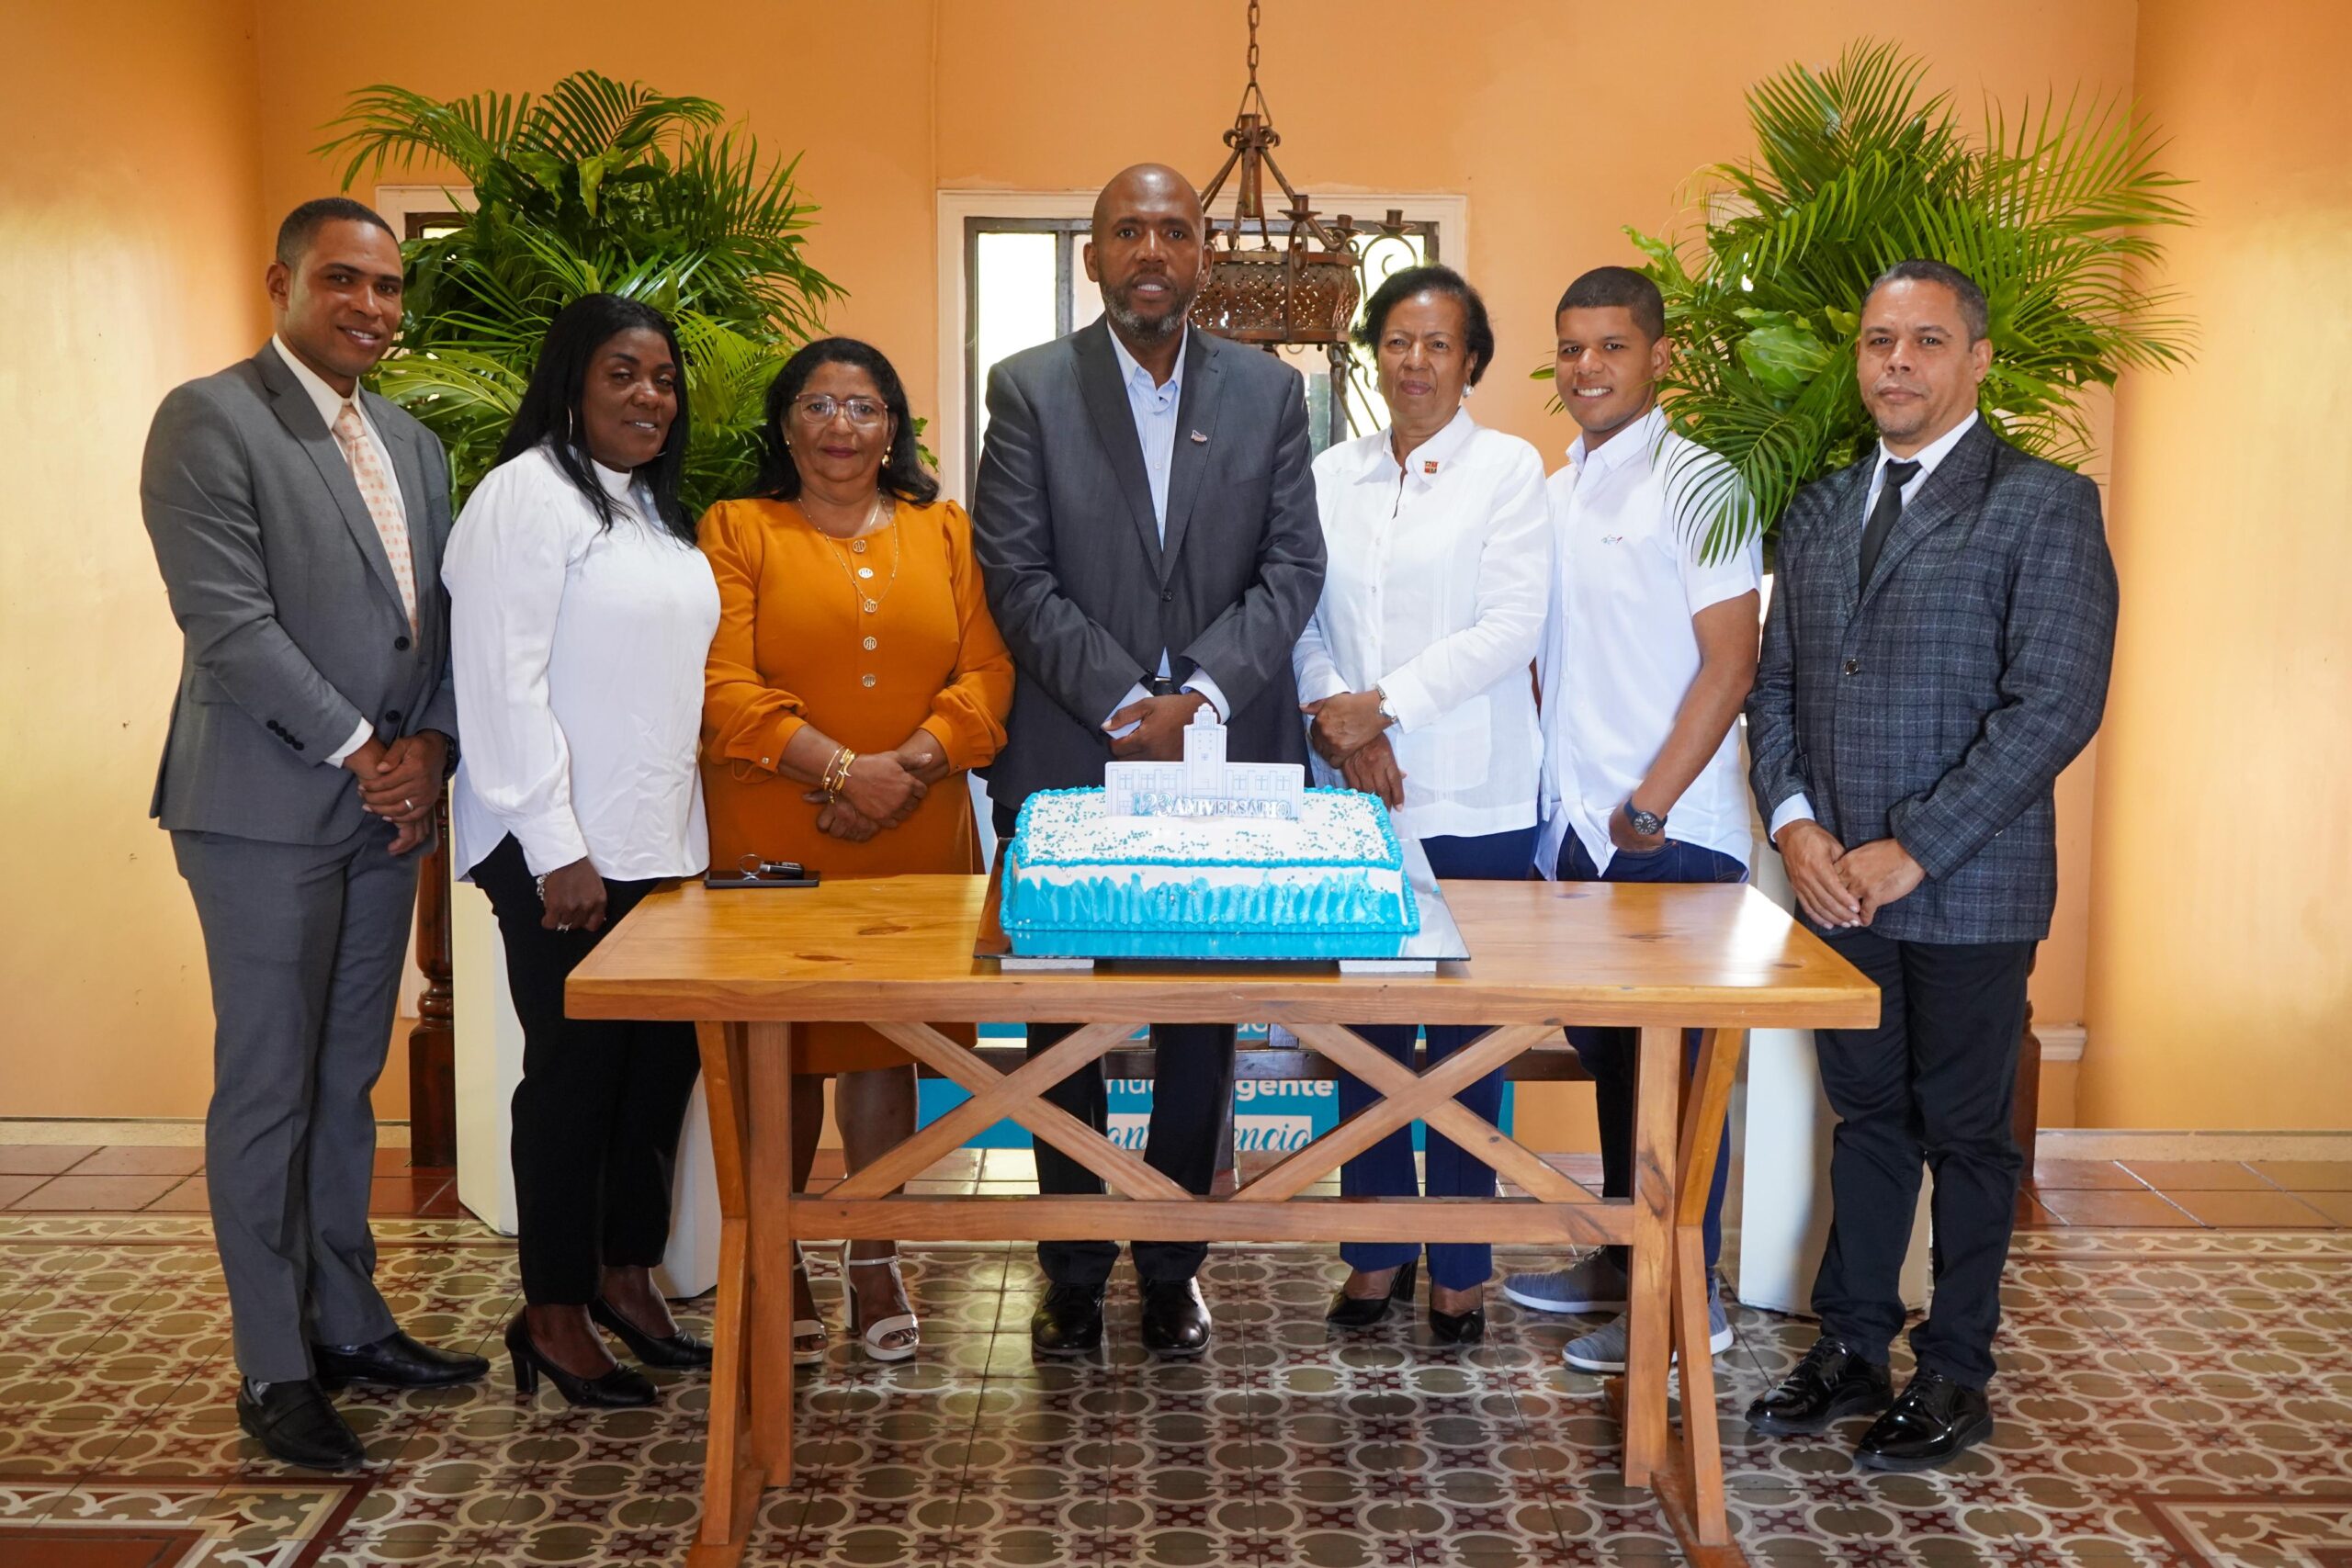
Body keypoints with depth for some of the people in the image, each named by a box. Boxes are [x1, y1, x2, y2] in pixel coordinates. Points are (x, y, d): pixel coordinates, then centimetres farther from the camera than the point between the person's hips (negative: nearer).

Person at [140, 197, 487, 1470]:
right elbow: (227, 622, -15)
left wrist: (428, 746, -3)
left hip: (387, 807, 7)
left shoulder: (412, 444, 16)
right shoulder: (209, 421, -7)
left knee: (347, 1080, 14)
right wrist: (358, 751, -14)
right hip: (269, 808, -7)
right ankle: (275, 1370, 9)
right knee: (268, 1091, 0)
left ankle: (347, 1320, 25)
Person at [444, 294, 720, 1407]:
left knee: (662, 1059, 10)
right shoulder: (527, 494, -10)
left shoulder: (653, 510, 17)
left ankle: (625, 1275, 25)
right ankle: (553, 1315, 13)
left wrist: (684, 833, 15)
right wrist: (557, 849, -20)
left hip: (663, 843, 8)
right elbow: (504, 681, -16)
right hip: (567, 853, -8)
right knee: (575, 1071, 0)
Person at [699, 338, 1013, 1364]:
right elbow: (724, 686, -7)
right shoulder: (738, 530, 3)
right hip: (774, 839, -2)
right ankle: (777, 1269, 15)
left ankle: (874, 1261, 19)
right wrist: (840, 767, -17)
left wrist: (913, 762, -13)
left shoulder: (942, 531, 12)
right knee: (784, 1055, 2)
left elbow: (986, 670, 3)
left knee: (885, 1046, 7)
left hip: (913, 838, 2)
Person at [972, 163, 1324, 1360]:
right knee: (1065, 1026, 6)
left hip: (1226, 759, 2)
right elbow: (1017, 575, -5)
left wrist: (1200, 696, -13)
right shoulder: (1030, 388, 2)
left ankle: (1173, 1265, 21)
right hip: (1069, 761, -1)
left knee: (1201, 1030, 7)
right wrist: (1124, 706, -13)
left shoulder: (1269, 390, 7)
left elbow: (1294, 568, 1)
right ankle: (1073, 1270, 19)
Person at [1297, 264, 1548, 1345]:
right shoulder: (1330, 476, 11)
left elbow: (1510, 627, -9)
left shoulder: (1508, 468, 0)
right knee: (1363, 1034, 7)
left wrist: (1384, 704, -14)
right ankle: (1377, 1250, 21)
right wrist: (1332, 713, -10)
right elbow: (1302, 618, 8)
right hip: (1353, 801, 3)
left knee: (1465, 1043, 3)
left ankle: (1459, 1269, 14)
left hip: (1473, 802, -3)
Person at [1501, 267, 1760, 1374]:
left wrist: (1651, 806, -15)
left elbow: (1730, 662, -12)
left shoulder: (1696, 484, -8)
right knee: (1608, 1051, 14)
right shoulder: (1554, 493, 14)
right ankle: (1623, 1255, 27)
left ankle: (1686, 1299, 9)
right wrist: (1561, 809, 10)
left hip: (1673, 833, -7)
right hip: (1578, 825, 7)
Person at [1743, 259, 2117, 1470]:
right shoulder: (1818, 509, 12)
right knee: (1867, 1118, 15)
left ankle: (1954, 1374, 20)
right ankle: (1851, 1347, 27)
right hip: (1835, 880, 5)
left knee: (1965, 1131, 7)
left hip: (1967, 892, -5)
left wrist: (1913, 851, -16)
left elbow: (2055, 705, -14)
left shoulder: (2044, 506, -7)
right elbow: (1774, 682, 14)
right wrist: (1795, 823, -3)